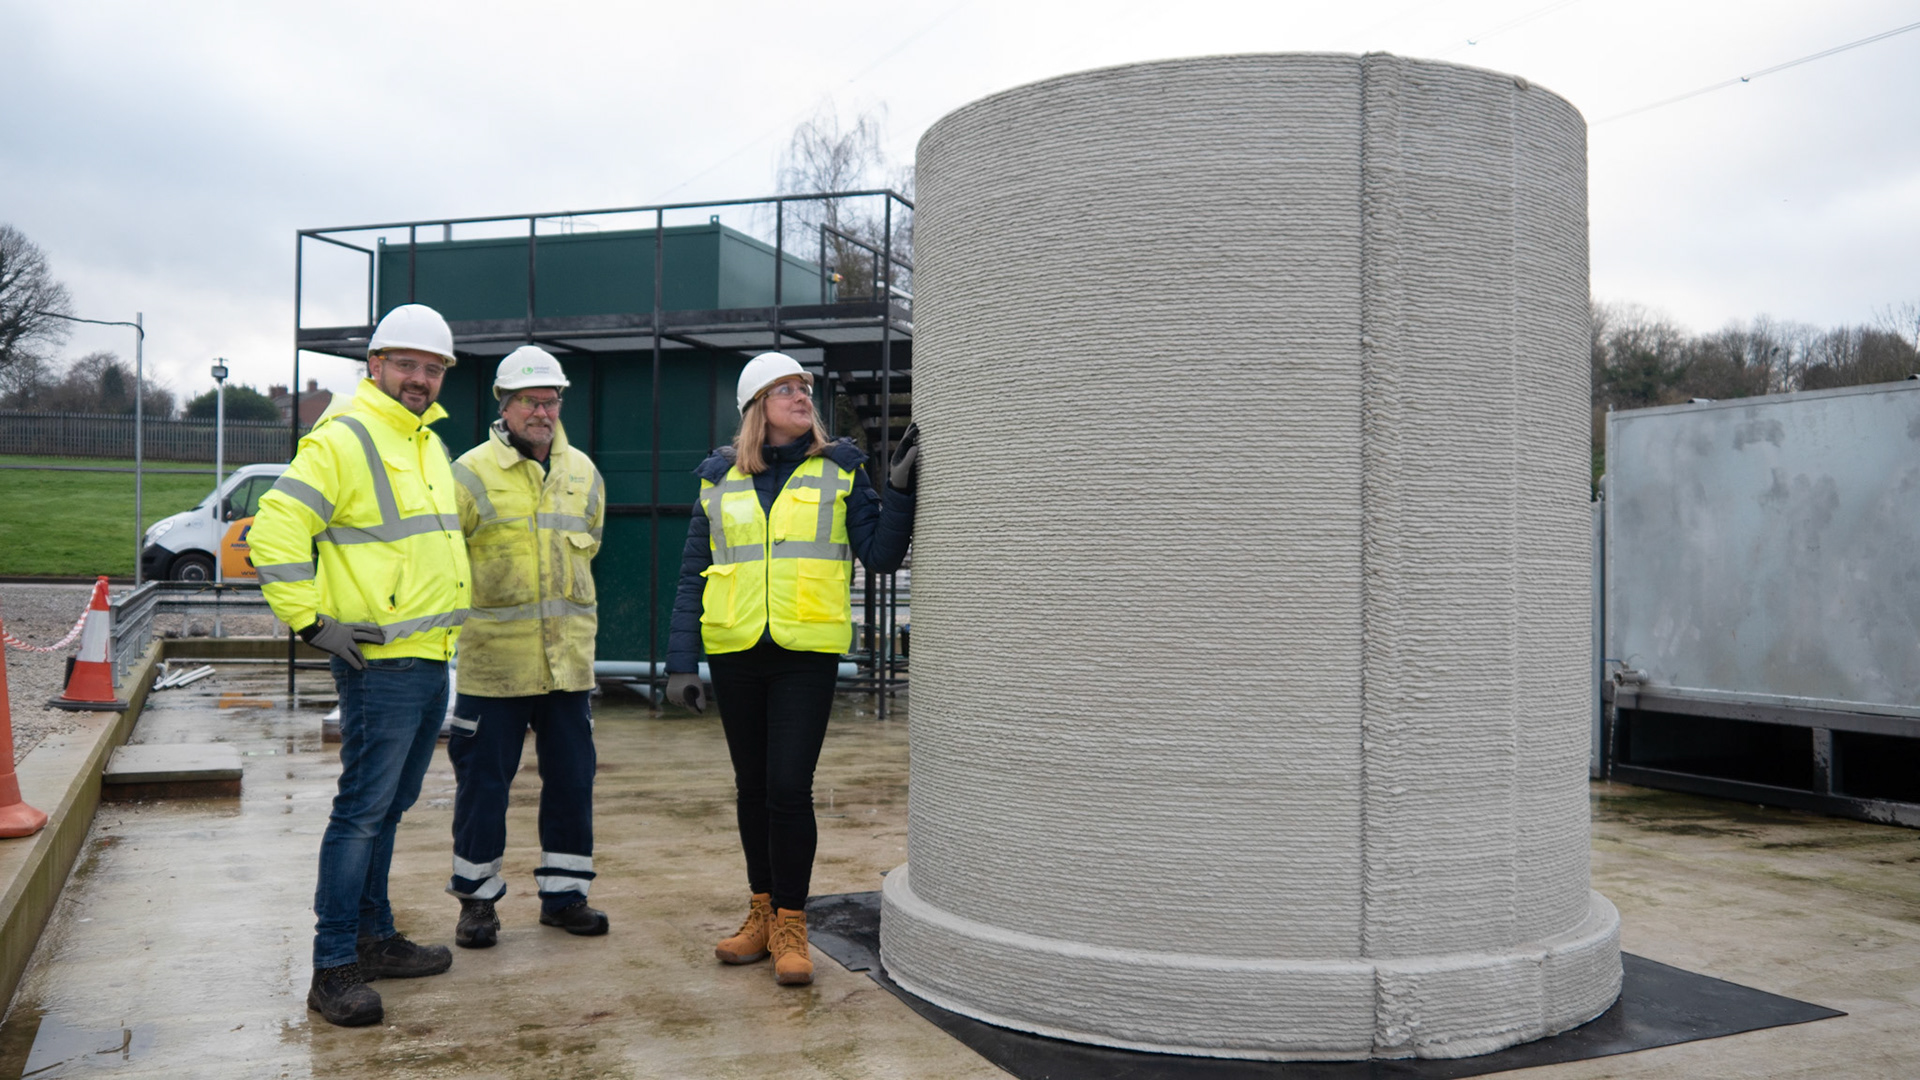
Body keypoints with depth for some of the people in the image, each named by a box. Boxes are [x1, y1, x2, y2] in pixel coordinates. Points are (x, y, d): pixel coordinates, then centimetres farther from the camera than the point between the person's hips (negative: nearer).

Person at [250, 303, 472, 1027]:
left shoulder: (428, 443, 17)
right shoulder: (343, 439, -11)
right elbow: (275, 531, -17)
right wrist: (311, 620, -18)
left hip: (431, 661, 9)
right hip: (379, 663, -9)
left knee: (388, 809, 16)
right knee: (362, 812, -5)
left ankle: (374, 938, 27)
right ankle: (333, 968, 2)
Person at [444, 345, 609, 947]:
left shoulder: (583, 473, 11)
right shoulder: (473, 472, -4)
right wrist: (478, 607, 3)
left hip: (568, 659, 4)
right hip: (492, 658, -4)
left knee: (572, 779, 8)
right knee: (483, 782, 4)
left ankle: (563, 893, 21)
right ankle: (477, 899, 18)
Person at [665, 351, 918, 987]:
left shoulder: (838, 470, 4)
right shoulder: (719, 480, 8)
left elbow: (881, 556, -1)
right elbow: (693, 576, 9)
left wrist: (901, 490, -12)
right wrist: (681, 663, 3)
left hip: (807, 651, -3)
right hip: (735, 650, 3)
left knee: (789, 788, -8)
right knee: (751, 786, 11)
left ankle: (791, 927, 6)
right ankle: (763, 914, 25)